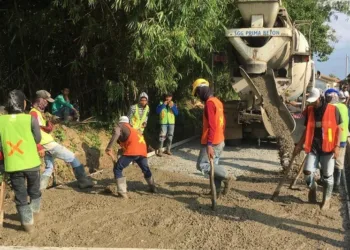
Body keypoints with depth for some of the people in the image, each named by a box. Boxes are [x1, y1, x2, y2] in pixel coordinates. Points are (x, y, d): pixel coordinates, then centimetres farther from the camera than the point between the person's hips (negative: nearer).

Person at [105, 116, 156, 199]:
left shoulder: (120, 126, 11)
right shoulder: (132, 129, 33)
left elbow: (116, 133, -12)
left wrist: (109, 147, -18)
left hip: (132, 151, -7)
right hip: (142, 150, 7)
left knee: (117, 169, 4)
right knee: (146, 169, 31)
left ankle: (122, 192, -5)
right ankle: (153, 187, 47)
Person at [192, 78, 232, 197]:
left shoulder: (209, 103, -17)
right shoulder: (217, 101, 13)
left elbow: (212, 126, -24)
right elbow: (222, 122, 19)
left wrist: (209, 145, -27)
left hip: (211, 142, -10)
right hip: (220, 141, 10)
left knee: (202, 165, -4)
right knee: (213, 165, 14)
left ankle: (225, 177, -2)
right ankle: (217, 190, 17)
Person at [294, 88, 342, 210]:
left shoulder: (333, 110, -6)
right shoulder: (309, 111, 4)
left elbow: (338, 129, -2)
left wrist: (337, 146, -10)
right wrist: (300, 144, 9)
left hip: (328, 148, -2)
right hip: (313, 147, 3)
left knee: (327, 176, 5)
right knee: (308, 172, -8)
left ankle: (327, 199, 23)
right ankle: (312, 187, 23)